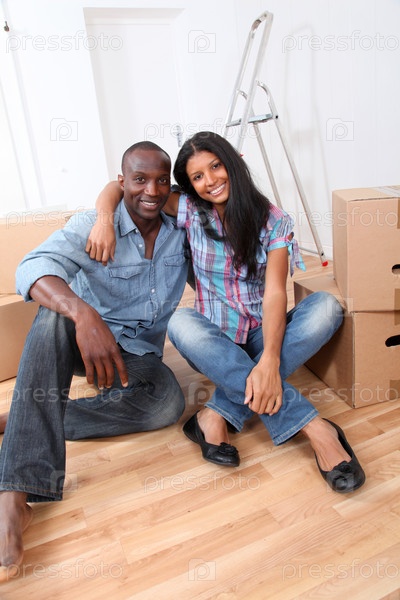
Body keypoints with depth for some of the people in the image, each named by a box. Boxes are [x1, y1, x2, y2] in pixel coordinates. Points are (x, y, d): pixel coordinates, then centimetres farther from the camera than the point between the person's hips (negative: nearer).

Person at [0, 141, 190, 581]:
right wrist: (84, 313, -49)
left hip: (141, 353, 3)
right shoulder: (93, 225, -13)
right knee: (55, 314, -36)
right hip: (84, 336, -2)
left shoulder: (181, 230, 1)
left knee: (168, 404, -28)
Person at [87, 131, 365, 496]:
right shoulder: (191, 212, -1)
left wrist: (270, 360, -33)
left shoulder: (273, 221, -5)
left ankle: (218, 416, -32)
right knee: (181, 324, -33)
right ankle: (314, 428, -35)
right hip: (217, 342, 0)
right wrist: (105, 221, -22)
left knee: (327, 307, -26)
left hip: (263, 336, 0)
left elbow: (274, 292, -17)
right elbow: (119, 187, 2)